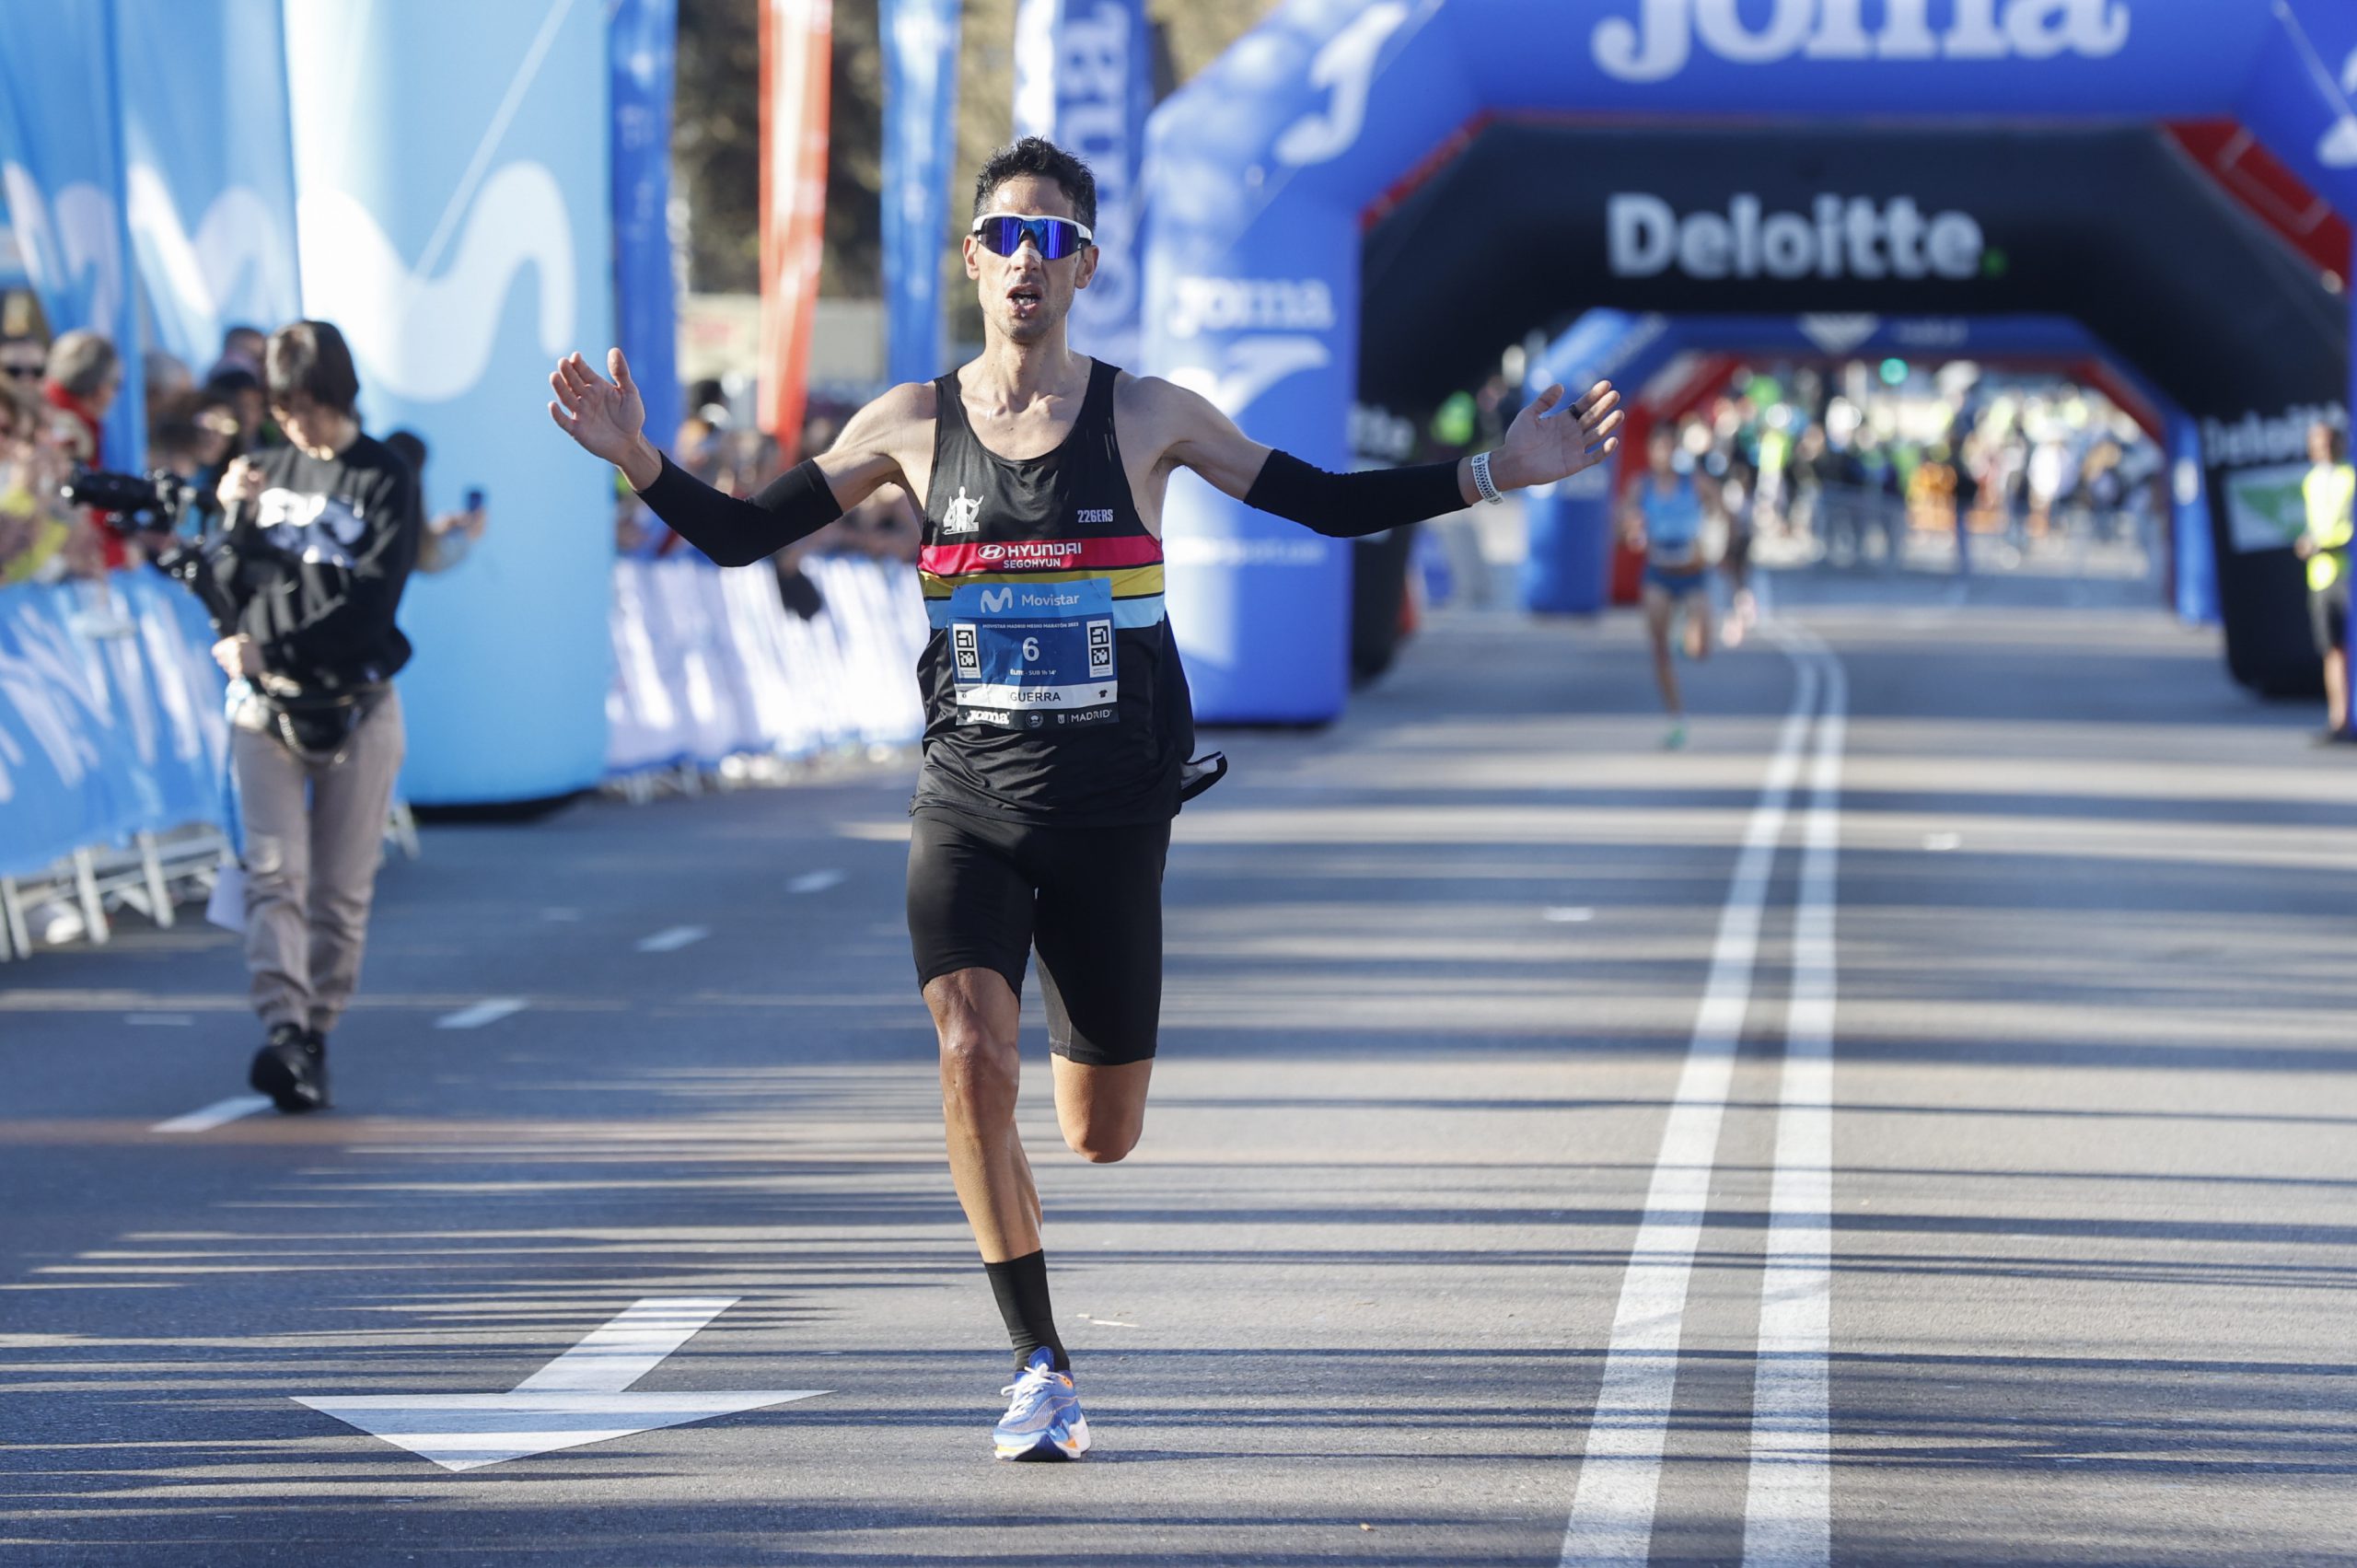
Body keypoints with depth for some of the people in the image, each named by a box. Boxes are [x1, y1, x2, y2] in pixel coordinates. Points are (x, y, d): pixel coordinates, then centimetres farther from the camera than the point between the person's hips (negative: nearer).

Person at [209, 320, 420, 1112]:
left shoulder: (385, 478, -1)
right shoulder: (268, 471, 11)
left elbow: (370, 600, -9)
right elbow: (233, 587, 7)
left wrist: (271, 650, -10)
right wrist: (238, 520, -11)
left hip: (355, 706, -2)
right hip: (265, 705, 2)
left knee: (342, 887, 0)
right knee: (274, 872, -12)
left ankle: (316, 1035, 9)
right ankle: (282, 1027, -24)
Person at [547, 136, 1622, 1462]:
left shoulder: (1146, 417, -1)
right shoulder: (914, 424, 1)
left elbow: (1330, 504, 6)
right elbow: (743, 534, 5)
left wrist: (1498, 472, -3)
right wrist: (639, 462, -12)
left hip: (1110, 816, 0)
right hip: (969, 804, 0)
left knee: (1104, 1138, 7)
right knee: (973, 1060, -23)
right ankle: (1043, 1368, -10)